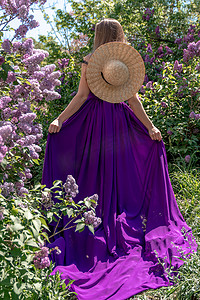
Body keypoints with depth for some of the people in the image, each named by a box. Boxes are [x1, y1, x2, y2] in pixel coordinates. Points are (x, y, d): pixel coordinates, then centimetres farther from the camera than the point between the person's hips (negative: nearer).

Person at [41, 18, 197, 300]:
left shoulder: (88, 62, -4)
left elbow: (81, 97, -9)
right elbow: (134, 100, -4)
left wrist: (59, 120, -6)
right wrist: (151, 128, 0)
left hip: (94, 121, -1)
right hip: (120, 123, 2)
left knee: (95, 170, 7)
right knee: (121, 171, 11)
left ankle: (98, 234, 13)